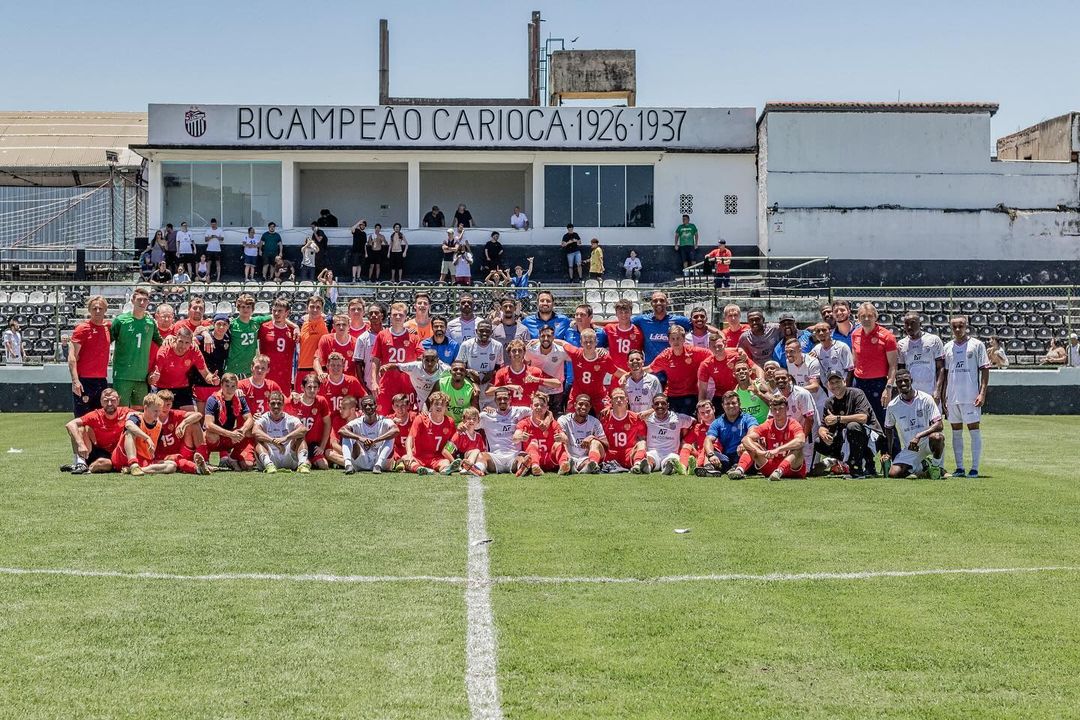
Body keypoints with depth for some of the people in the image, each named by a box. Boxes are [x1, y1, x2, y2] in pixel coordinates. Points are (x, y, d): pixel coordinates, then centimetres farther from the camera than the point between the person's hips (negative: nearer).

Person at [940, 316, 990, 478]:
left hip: (971, 396, -4)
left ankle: (974, 468, 0)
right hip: (952, 396, 4)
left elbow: (985, 370, -2)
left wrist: (982, 393, -11)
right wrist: (942, 396, 10)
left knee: (974, 429, -3)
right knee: (956, 432, 8)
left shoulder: (977, 344, 0)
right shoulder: (948, 347, 12)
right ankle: (959, 467, 13)